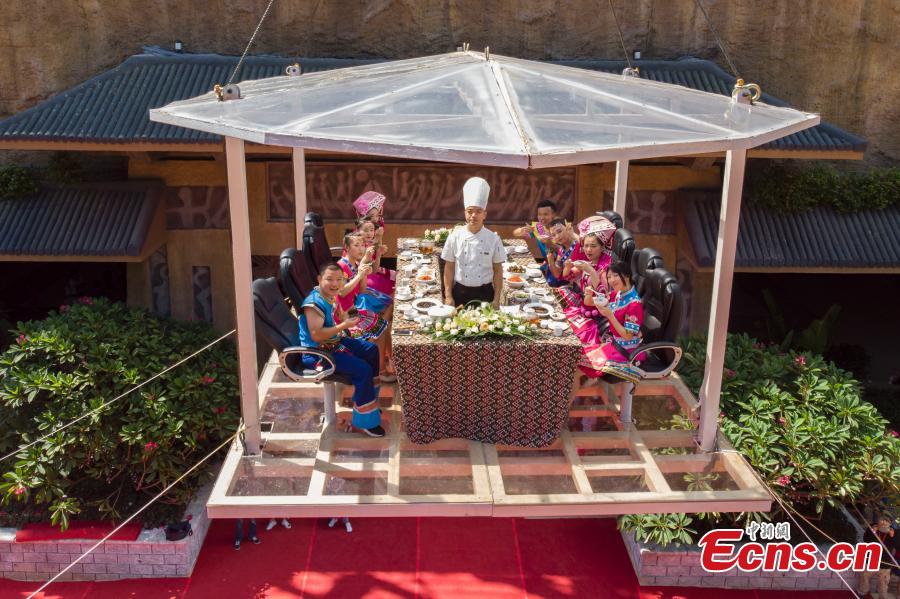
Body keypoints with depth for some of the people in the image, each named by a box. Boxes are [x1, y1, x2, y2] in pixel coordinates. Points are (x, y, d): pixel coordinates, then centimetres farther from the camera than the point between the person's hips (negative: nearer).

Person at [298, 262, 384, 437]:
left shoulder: (331, 296, 2)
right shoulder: (314, 304, -26)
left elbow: (341, 315, 22)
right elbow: (316, 335, -33)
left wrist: (346, 318, -1)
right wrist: (343, 326, -28)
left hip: (334, 342, 11)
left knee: (372, 350, 17)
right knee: (363, 370, -21)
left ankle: (368, 399, 31)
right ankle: (366, 421, -6)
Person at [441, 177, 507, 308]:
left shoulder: (493, 239, -5)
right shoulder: (455, 237, -5)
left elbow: (498, 271, 0)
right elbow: (449, 268, 1)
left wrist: (496, 299, -2)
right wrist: (448, 296, -2)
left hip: (485, 293, 0)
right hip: (460, 293, 0)